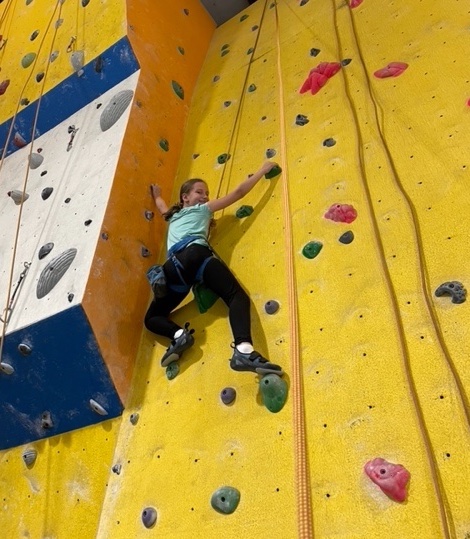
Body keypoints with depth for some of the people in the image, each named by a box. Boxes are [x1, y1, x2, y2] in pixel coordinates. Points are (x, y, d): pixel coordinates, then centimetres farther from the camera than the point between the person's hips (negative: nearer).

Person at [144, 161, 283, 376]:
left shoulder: (172, 216, 41)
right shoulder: (204, 209, 28)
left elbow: (160, 204, 67)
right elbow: (239, 192, 28)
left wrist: (156, 193, 89)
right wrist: (263, 169, 39)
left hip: (173, 266, 4)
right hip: (196, 254, -4)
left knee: (152, 318, 18)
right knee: (238, 296, -17)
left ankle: (179, 334, -17)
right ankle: (244, 351, -45)